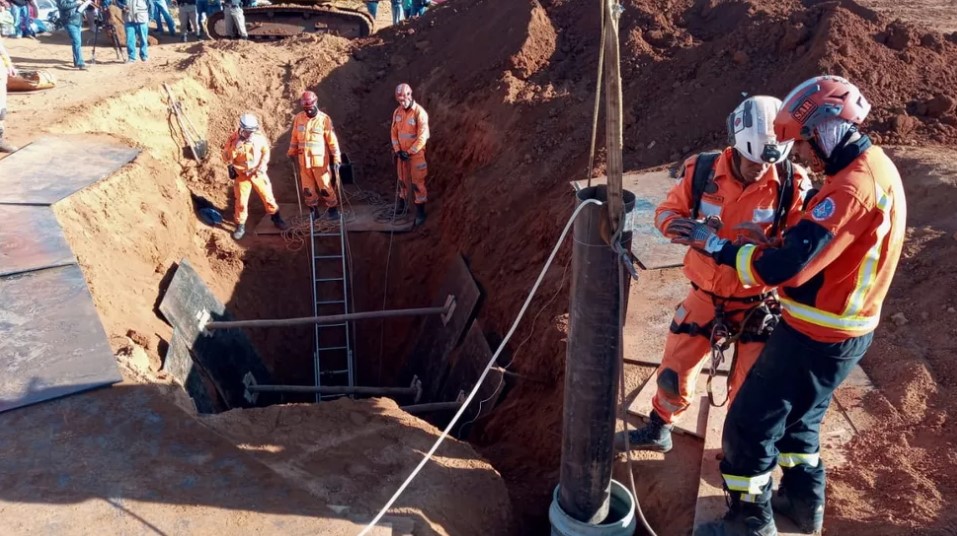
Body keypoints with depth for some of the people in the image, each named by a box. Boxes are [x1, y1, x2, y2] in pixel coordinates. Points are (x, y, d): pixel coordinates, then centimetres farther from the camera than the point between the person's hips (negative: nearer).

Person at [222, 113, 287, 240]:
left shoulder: (259, 137, -12)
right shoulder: (234, 140, -18)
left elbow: (266, 153, 1)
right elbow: (227, 156, -6)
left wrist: (261, 168, -8)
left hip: (258, 173, 2)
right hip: (241, 175, -2)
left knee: (268, 197, 9)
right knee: (241, 202, 4)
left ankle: (277, 219, 28)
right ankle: (240, 227, 19)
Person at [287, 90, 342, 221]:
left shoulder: (324, 119, -10)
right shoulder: (298, 118, 2)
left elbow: (332, 140, -10)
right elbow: (294, 138, 13)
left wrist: (336, 159, -14)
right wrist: (291, 153, 18)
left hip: (320, 160, -4)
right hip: (303, 160, 4)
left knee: (325, 187, 3)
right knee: (307, 189, 12)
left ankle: (332, 209, 19)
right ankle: (313, 210, 27)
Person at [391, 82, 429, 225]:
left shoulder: (419, 113, -18)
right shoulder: (397, 112, 2)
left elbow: (422, 137, -19)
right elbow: (394, 132, 8)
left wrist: (409, 152, -16)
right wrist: (397, 150, -4)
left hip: (416, 153, -6)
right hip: (401, 152, 6)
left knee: (417, 182, -2)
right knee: (402, 179, 17)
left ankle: (420, 211, 6)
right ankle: (402, 204, 32)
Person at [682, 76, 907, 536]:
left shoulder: (853, 187, -27)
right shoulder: (877, 168, 6)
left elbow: (785, 266, -32)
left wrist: (715, 245, -23)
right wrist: (775, 242, 2)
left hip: (817, 337, -10)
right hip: (845, 332, 10)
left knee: (749, 425, 3)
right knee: (797, 414, 27)